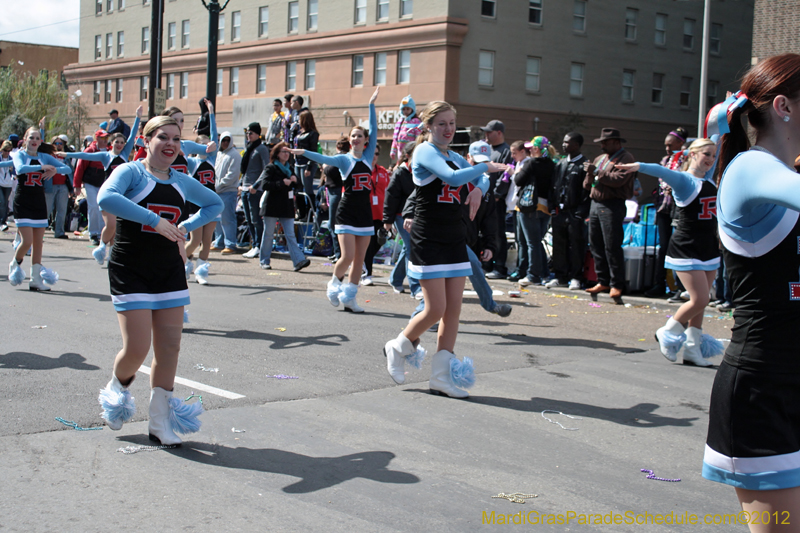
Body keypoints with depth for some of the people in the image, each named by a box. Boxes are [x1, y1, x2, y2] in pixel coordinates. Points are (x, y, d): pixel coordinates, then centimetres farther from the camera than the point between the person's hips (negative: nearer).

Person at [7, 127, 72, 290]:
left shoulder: (45, 157, 8)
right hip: (22, 203, -4)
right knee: (27, 241, -11)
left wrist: (55, 170, -17)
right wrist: (42, 167, -27)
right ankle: (15, 263, 19)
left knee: (38, 243, 3)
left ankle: (36, 279, 8)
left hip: (39, 203, 4)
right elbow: (20, 168, -25)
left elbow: (68, 169, 2)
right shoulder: (19, 154, -2)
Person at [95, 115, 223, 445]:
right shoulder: (130, 172, -7)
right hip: (131, 272, -5)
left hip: (170, 272, 5)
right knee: (136, 349, -10)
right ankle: (116, 391, 24)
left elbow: (215, 203, 26)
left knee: (169, 348, 2)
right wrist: (155, 220, -32)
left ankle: (160, 422, 13)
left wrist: (186, 227, 8)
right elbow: (106, 198, -28)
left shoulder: (182, 182, 9)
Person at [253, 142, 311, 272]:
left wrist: (294, 181, -3)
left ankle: (298, 260, -14)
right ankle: (264, 261, 14)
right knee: (268, 234, 4)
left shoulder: (288, 169, 16)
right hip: (272, 207, -5)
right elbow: (265, 184, -16)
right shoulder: (270, 168, -2)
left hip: (287, 207, 5)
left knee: (291, 235, -4)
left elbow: (296, 187, 19)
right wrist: (282, 183, -23)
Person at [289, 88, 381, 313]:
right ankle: (334, 283, 16)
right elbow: (325, 159, -17)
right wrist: (304, 152, -34)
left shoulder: (368, 157, 7)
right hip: (346, 213, -4)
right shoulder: (344, 159, -1)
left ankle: (349, 298, 12)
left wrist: (372, 104, -4)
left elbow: (374, 130, 1)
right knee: (347, 256, -12)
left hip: (365, 213, 4)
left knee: (360, 259, 3)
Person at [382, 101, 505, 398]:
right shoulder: (425, 151, -10)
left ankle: (441, 376, 10)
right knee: (436, 310, -7)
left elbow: (481, 180, 25)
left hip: (455, 238, 8)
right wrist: (486, 166, -20)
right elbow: (452, 178, -27)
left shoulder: (454, 157, 14)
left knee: (453, 310, 4)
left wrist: (479, 189, 3)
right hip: (428, 240, -8)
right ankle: (398, 347, 19)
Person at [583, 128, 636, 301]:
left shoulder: (626, 159, -4)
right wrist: (589, 175, -3)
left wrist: (596, 172, -15)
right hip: (595, 204, 8)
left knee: (612, 246, -9)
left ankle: (617, 285, -4)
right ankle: (603, 281, 16)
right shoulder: (600, 159, 21)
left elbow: (618, 179, -20)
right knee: (596, 245, 8)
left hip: (612, 206, -8)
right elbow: (587, 185, 19)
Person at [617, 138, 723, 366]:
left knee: (700, 302, 8)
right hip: (686, 249, -7)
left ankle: (692, 349, 16)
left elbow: (715, 150, 23)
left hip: (709, 248, 7)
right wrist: (639, 166, -47)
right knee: (699, 300, -10)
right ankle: (667, 333, 11)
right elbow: (661, 171, -30)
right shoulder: (683, 180, -11)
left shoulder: (709, 178, 10)